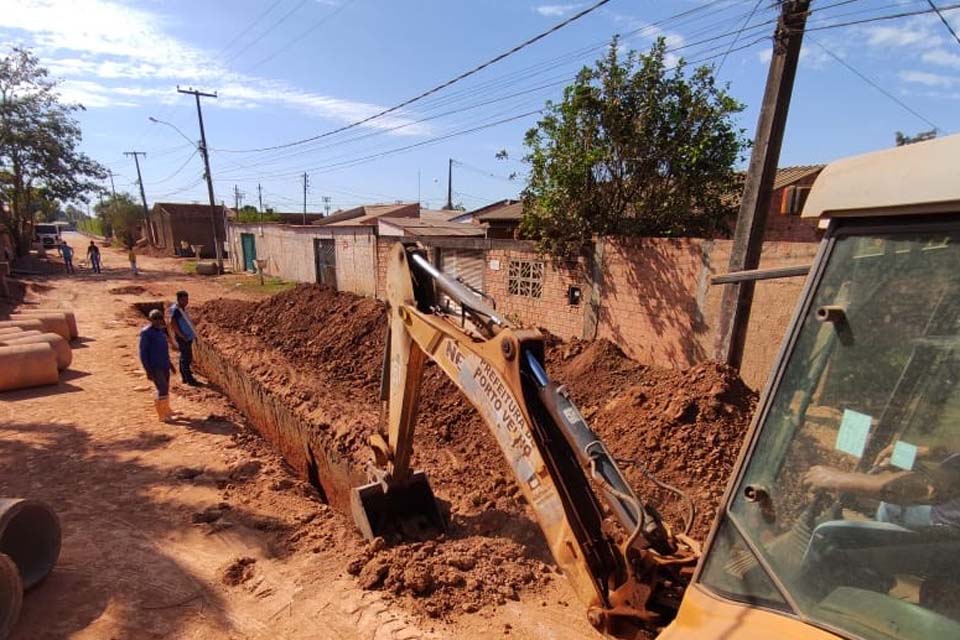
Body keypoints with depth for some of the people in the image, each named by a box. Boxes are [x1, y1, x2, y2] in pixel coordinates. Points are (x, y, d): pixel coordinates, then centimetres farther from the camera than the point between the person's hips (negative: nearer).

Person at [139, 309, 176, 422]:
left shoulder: (161, 331, 11)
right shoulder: (146, 333, -12)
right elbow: (143, 353, -13)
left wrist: (170, 364, 23)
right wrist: (148, 371, -16)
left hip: (165, 366, 7)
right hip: (155, 368, -7)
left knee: (165, 389, 15)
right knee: (163, 389, -9)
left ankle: (166, 410, 29)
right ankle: (162, 415, 1)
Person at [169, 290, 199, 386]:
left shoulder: (182, 309, 12)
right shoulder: (175, 310, -16)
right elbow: (173, 323, -24)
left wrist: (193, 334, 14)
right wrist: (181, 335, -22)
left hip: (188, 337, 9)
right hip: (183, 338, -9)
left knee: (184, 358, 16)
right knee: (186, 358, -6)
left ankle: (185, 377, 25)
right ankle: (189, 379, -2)